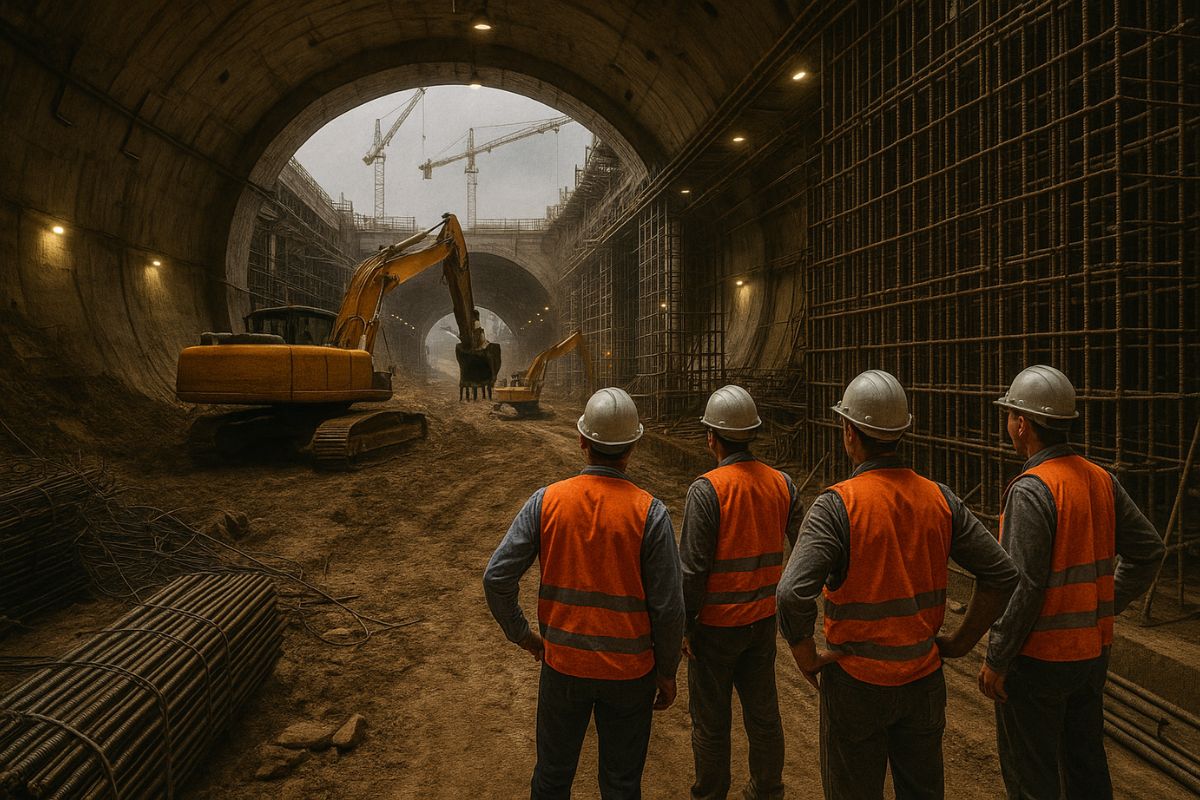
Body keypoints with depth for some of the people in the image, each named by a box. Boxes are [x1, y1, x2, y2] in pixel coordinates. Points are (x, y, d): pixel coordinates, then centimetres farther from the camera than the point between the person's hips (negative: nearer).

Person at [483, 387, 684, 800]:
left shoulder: (546, 501, -11)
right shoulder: (650, 513, -16)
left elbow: (496, 577, -10)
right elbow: (668, 607, -13)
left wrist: (522, 634, 6)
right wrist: (667, 672, 2)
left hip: (563, 664, 2)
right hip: (629, 673, -1)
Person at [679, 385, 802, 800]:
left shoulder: (706, 489, -19)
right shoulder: (781, 484, -2)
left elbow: (692, 567, -19)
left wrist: (685, 625, -9)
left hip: (716, 625, -5)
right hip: (763, 621, 6)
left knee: (710, 720, 10)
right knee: (763, 711, 19)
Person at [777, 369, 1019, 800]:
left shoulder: (837, 504, -20)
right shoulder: (940, 499, -5)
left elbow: (793, 594, -30)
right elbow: (1002, 574, -1)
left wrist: (807, 658, -13)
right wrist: (960, 642, 7)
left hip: (856, 683, -4)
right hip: (924, 681, 5)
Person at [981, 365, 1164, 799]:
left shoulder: (1031, 490, -22)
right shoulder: (1101, 479, 1)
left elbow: (1022, 585, -23)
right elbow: (1148, 549, 10)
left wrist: (995, 660, -15)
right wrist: (1106, 607, 14)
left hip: (1037, 660, -8)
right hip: (1093, 651, 8)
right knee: (1086, 764, 23)